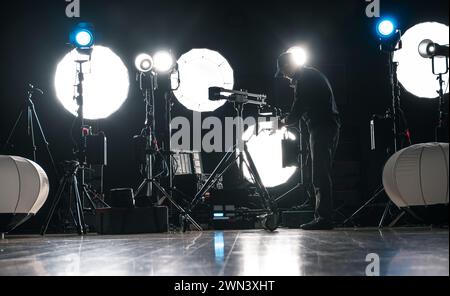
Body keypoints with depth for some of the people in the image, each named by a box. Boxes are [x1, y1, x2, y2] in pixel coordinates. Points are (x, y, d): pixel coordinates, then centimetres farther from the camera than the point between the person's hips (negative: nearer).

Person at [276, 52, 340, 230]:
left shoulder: (303, 80, -10)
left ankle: (323, 218, -11)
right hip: (331, 128, 10)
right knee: (323, 175, 11)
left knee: (320, 177, -10)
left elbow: (297, 112, -11)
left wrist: (285, 121, 6)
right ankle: (323, 217, 13)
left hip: (321, 129, -10)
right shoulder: (313, 74, 21)